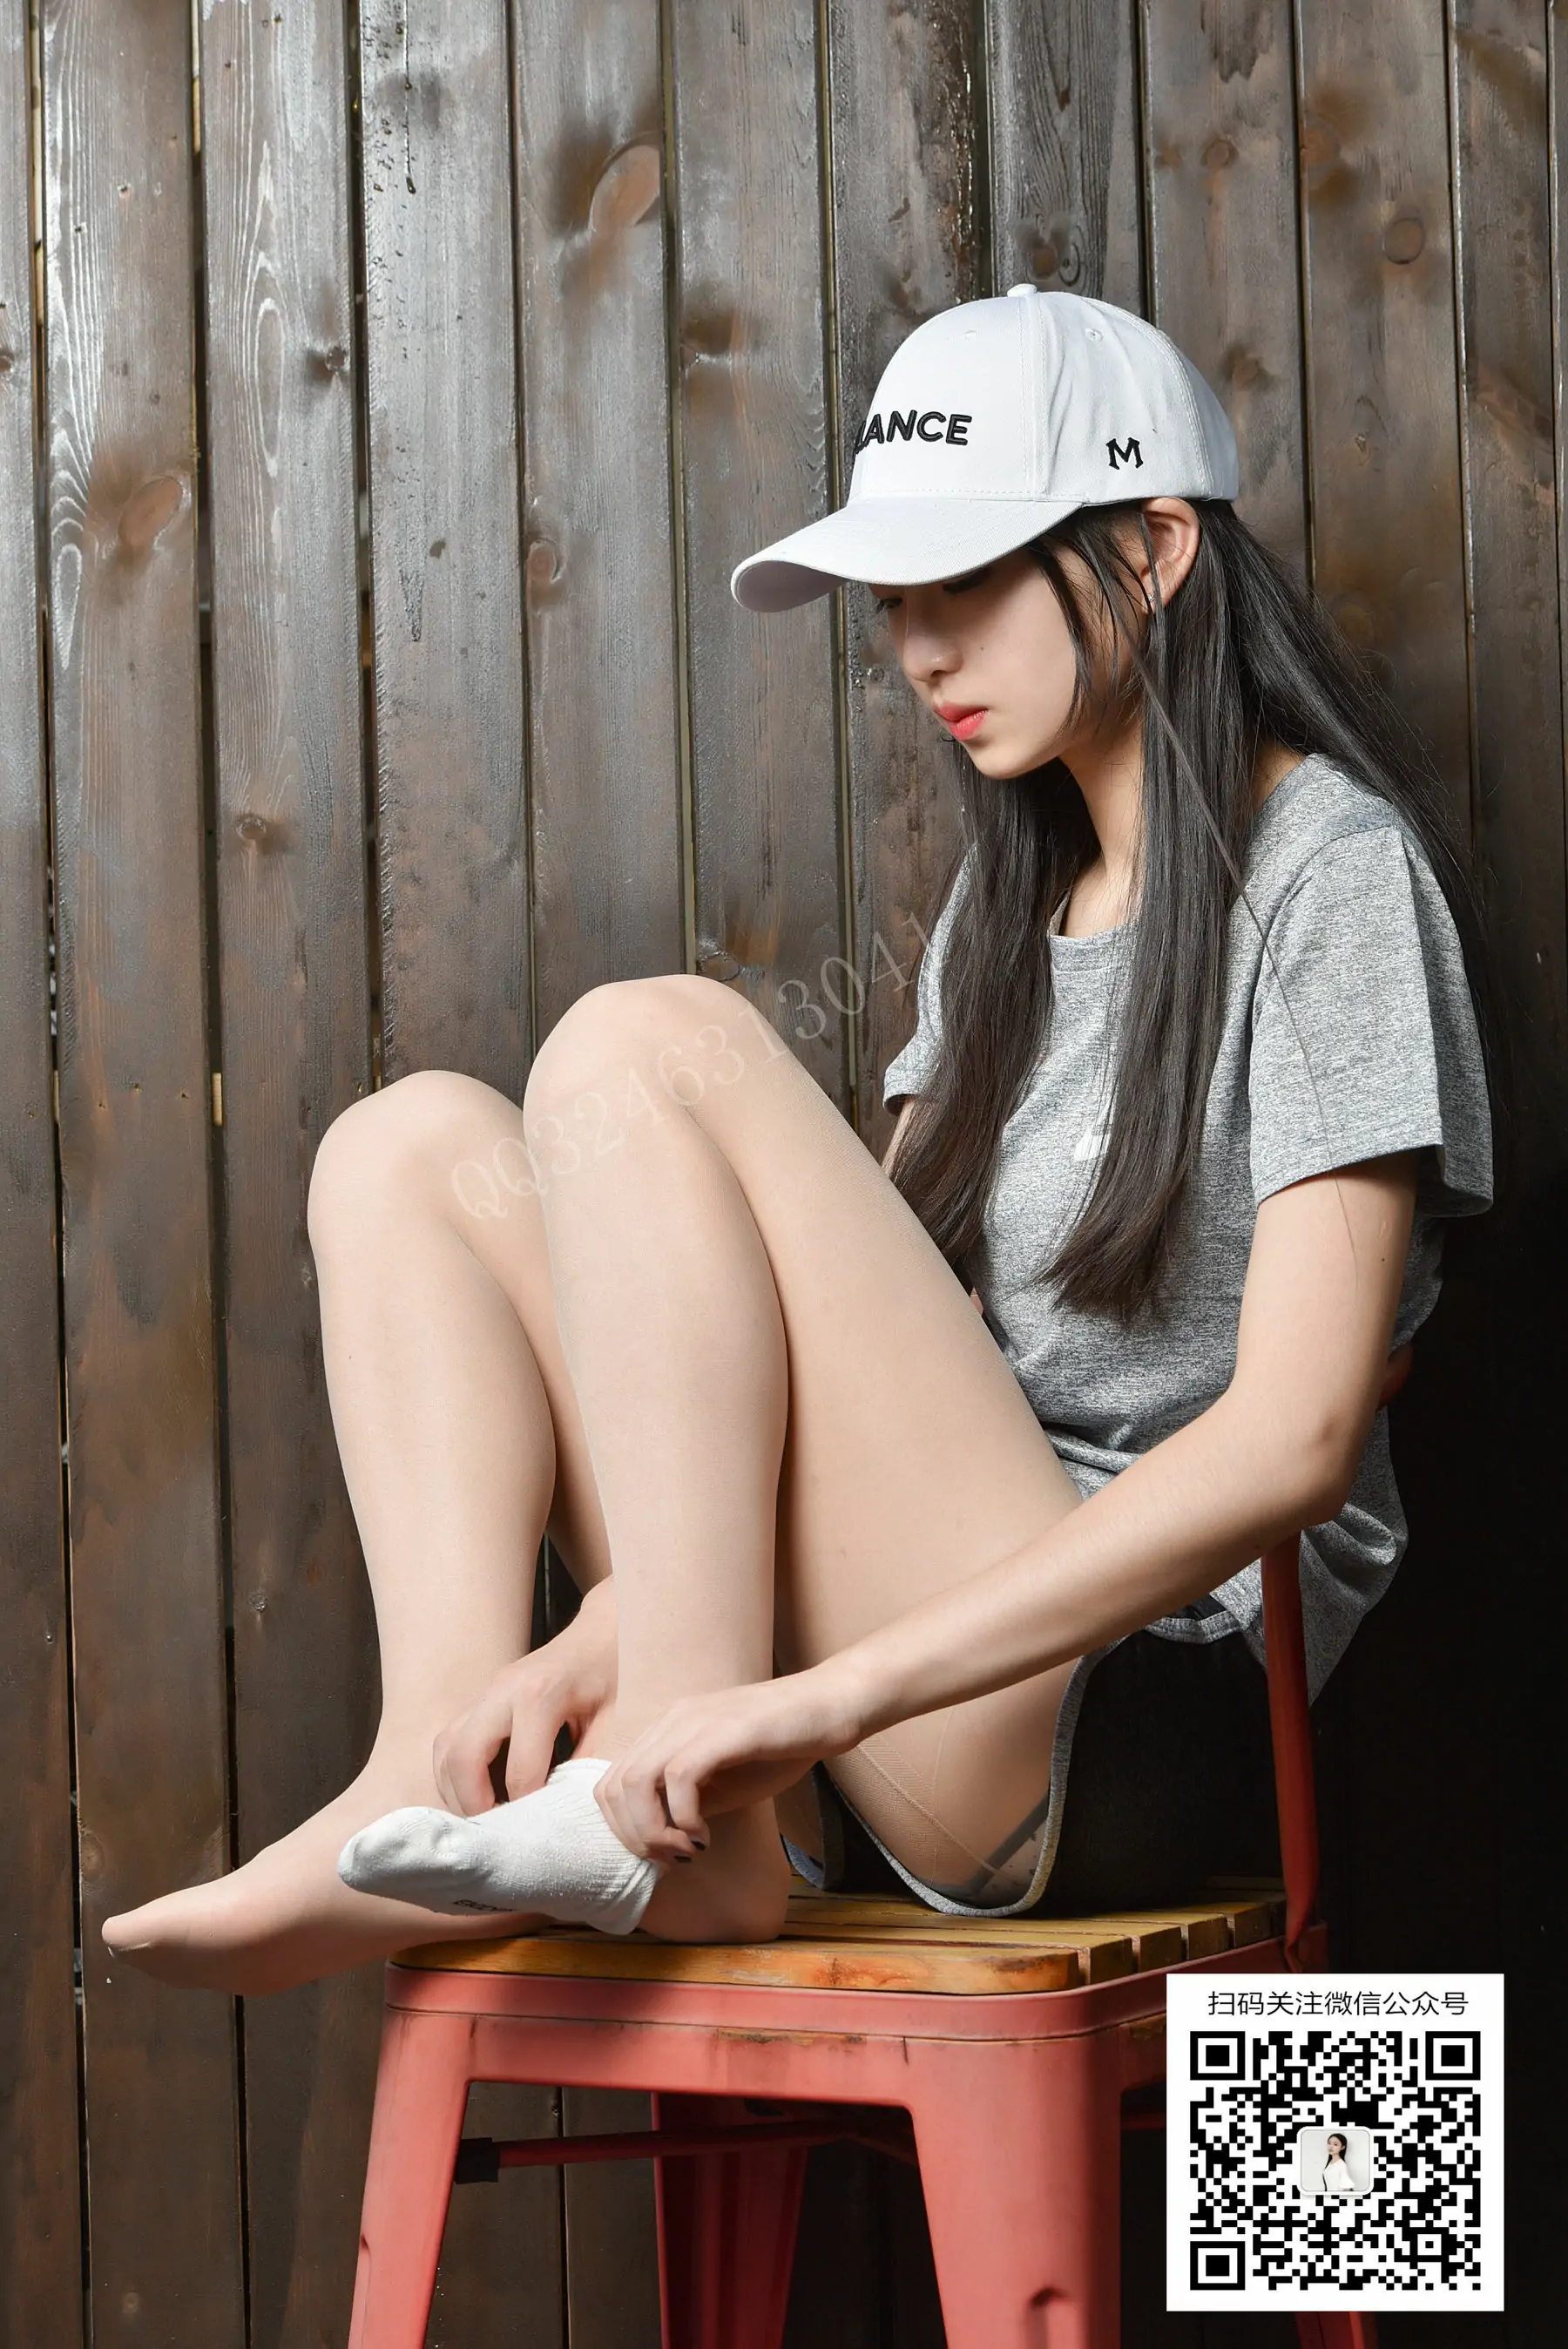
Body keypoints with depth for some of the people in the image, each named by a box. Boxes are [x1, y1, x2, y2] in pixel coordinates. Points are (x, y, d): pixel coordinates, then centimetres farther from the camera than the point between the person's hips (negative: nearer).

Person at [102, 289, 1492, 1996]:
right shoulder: (1007, 903, 20)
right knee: (417, 1146, 5)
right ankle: (437, 1788, -16)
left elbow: (1293, 1439, -18)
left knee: (651, 1048, -19)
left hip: (1146, 1712, -8)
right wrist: (610, 1632, -6)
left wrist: (826, 1695, -25)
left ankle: (676, 1821, -22)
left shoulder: (1334, 870, -5)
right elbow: (873, 1355, 13)